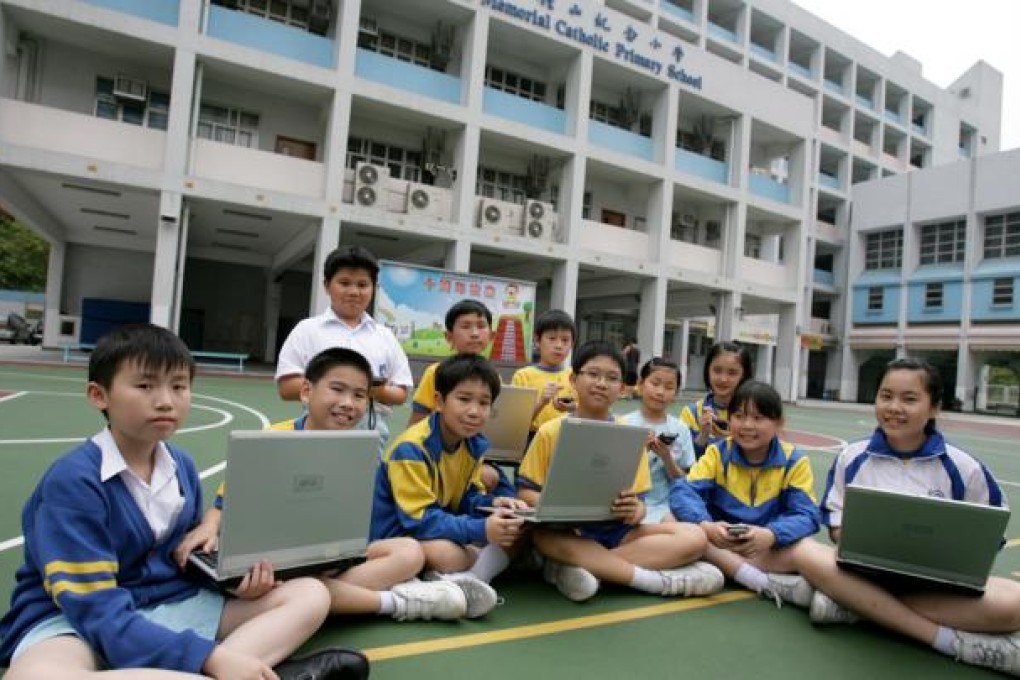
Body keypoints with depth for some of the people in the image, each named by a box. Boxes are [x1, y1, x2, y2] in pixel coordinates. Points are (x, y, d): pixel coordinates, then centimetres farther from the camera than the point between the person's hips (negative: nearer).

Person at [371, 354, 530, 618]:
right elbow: (419, 519, -26)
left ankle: (465, 581, -26)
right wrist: (481, 530, -35)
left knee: (514, 533, -9)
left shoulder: (476, 445, 0)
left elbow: (467, 498, 6)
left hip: (445, 528, 8)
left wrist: (492, 503, -18)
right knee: (449, 555, -40)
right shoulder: (410, 449, -24)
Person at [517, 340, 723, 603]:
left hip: (615, 531, 3)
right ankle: (662, 580, -23)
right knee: (544, 537, -37)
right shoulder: (550, 432, 1)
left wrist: (634, 511, -20)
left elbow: (638, 501, 4)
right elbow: (525, 492, -1)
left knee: (694, 538, -17)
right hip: (567, 532, -3)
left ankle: (578, 567, -22)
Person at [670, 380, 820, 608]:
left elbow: (807, 516, -13)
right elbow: (683, 491, -15)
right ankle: (766, 582, -30)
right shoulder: (718, 453, -2)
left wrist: (771, 535, -34)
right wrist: (705, 525, -36)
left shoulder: (794, 461, -3)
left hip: (768, 548, -1)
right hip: (718, 541, 2)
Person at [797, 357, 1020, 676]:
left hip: (938, 584, 0)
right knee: (807, 554, -31)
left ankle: (856, 604, -25)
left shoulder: (963, 468, -2)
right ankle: (952, 640, -28)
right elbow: (836, 522, 5)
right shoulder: (852, 458, 1)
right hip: (866, 571, 1)